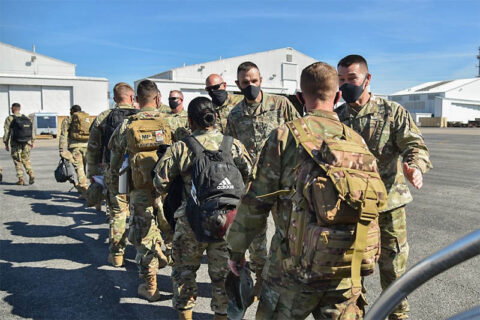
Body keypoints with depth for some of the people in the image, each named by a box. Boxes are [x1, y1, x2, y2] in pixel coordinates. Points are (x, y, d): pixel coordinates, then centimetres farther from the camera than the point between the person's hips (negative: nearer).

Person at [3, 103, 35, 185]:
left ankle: (21, 179, 5)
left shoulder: (9, 118, -5)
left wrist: (6, 143, 1)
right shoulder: (26, 118, 7)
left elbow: (6, 132, -5)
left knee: (18, 162, 6)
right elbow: (32, 130, 7)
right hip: (26, 143, 3)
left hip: (15, 144, -3)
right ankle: (31, 174, -7)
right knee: (26, 160, 13)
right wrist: (32, 141, 12)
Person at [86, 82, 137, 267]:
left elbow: (93, 149, 7)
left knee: (117, 214, 10)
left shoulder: (102, 118, 3)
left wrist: (92, 172, 15)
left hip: (114, 174, 1)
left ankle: (116, 255, 18)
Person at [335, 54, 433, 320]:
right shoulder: (336, 118, 5)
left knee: (392, 267, 11)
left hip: (388, 204, -2)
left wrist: (416, 167, -31)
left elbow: (414, 145, -11)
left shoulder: (392, 112, -3)